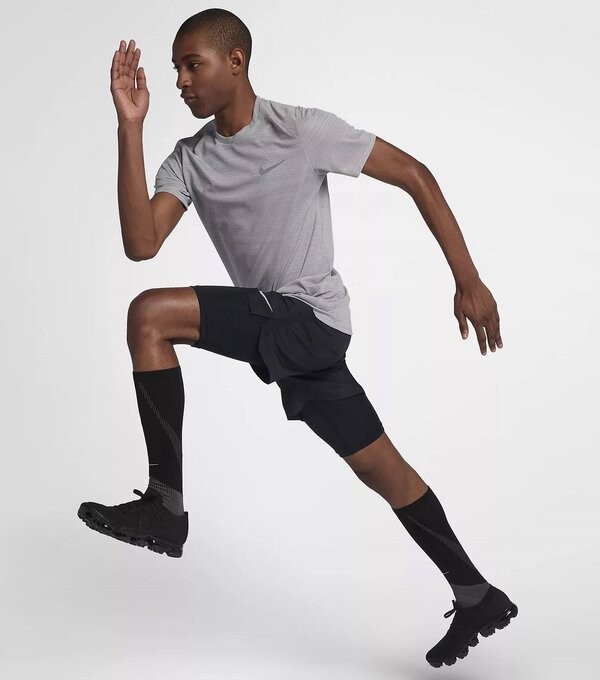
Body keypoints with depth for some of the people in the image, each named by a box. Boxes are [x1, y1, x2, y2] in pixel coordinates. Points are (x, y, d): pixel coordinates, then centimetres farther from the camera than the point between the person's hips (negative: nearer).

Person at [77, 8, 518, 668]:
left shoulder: (302, 130, -11)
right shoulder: (188, 159, 6)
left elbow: (415, 176, -7)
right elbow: (140, 244, -10)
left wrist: (468, 281, -9)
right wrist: (130, 126, -13)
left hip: (311, 317, -6)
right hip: (274, 324, 7)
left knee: (150, 314, -20)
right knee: (380, 465, 11)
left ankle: (165, 505, -13)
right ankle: (477, 596, 26)